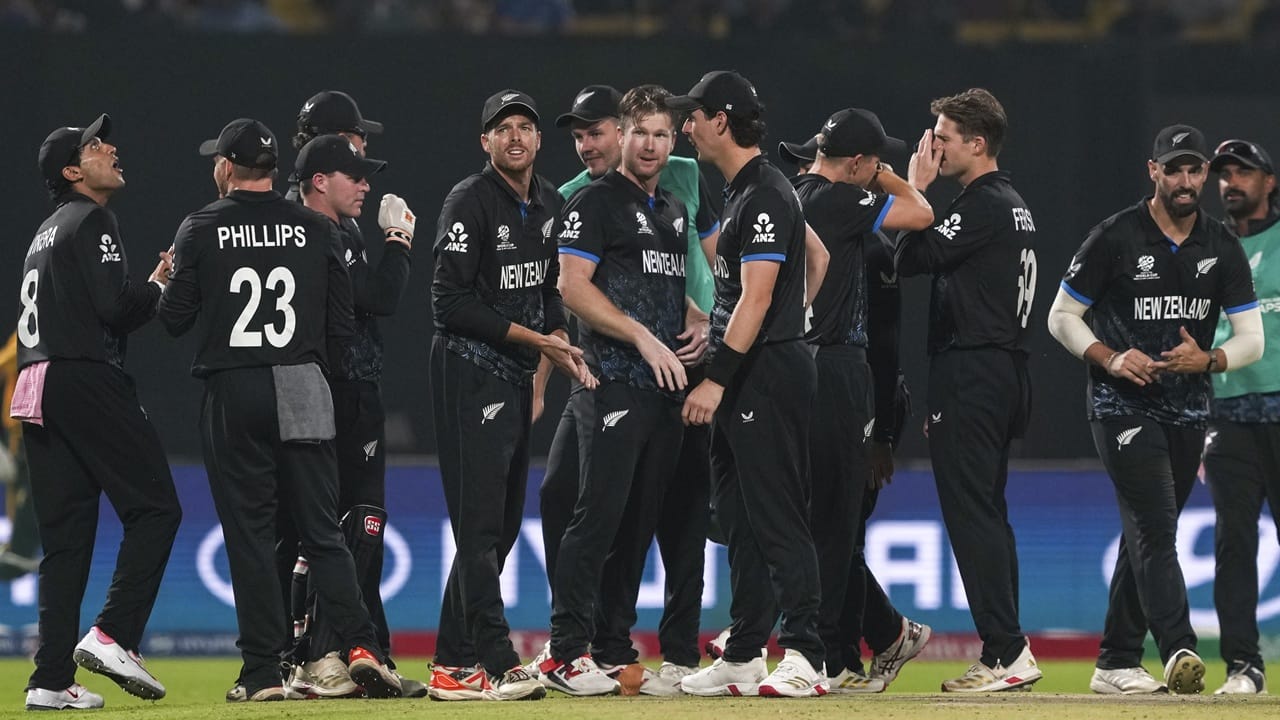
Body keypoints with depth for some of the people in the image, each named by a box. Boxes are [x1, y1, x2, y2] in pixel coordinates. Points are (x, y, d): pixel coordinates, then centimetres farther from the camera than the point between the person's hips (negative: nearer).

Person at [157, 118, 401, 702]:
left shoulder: (201, 229, -3)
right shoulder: (316, 229, 4)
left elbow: (175, 319, -1)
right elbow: (341, 325, 5)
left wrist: (167, 281, 20)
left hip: (232, 395, -2)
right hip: (303, 391, 2)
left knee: (248, 532, 2)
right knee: (321, 530, 5)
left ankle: (264, 671, 0)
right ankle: (359, 646, -10)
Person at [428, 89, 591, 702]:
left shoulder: (550, 205, 13)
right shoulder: (470, 203, -12)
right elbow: (450, 303, -18)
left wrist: (562, 346, 4)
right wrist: (533, 337, -16)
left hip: (517, 375, 9)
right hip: (470, 370, -9)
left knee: (502, 524, 9)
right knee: (481, 521, -12)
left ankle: (453, 664, 14)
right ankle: (495, 663, -17)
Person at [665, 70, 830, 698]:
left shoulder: (765, 197, -15)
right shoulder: (742, 191, 17)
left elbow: (756, 299, -21)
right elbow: (816, 256, 28)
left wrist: (717, 380, -23)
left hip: (767, 373, -10)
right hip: (741, 380, 10)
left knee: (777, 518, -12)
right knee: (739, 520, 12)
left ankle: (803, 656, -15)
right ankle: (743, 657, 16)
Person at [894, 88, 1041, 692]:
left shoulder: (982, 206, -14)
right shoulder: (1011, 204, 18)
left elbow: (910, 260, -17)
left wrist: (917, 190, -7)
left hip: (971, 375, -10)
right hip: (1005, 374, 10)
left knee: (971, 512, -10)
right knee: (987, 512, 12)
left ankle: (1006, 652, -13)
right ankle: (1005, 653, 13)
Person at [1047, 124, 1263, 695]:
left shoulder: (1222, 249, 4)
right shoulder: (1115, 237, -7)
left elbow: (1252, 338, 3)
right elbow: (1061, 317, -2)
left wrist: (1207, 359, -18)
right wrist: (1111, 359, -18)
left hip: (1188, 412, 5)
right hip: (1122, 407, -5)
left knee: (1145, 536, 11)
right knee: (1155, 528, -18)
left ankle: (1116, 665, 18)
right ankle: (1179, 653, -30)